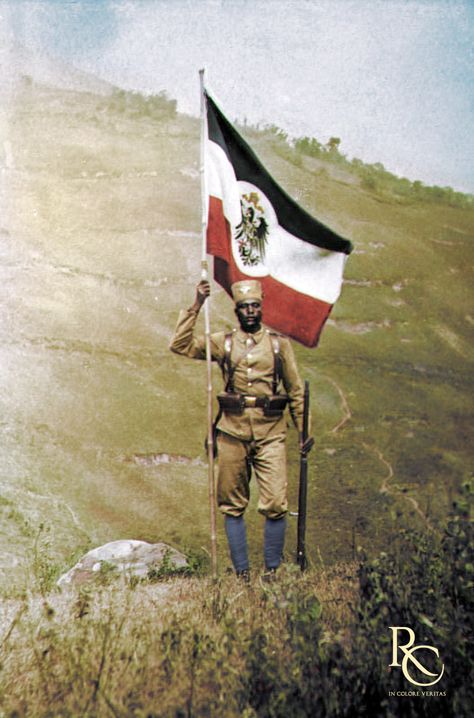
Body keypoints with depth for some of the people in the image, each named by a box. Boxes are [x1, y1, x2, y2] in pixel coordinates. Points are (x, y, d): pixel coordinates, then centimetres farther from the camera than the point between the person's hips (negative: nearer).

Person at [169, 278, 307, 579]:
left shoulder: (280, 343, 9)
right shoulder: (223, 342, 8)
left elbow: (296, 391, 13)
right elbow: (180, 345, -1)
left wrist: (303, 430, 11)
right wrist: (196, 306, -5)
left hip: (271, 433, 0)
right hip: (233, 433, 1)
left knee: (276, 505, -6)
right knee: (233, 506, 5)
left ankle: (273, 570, 9)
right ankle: (242, 572, 16)